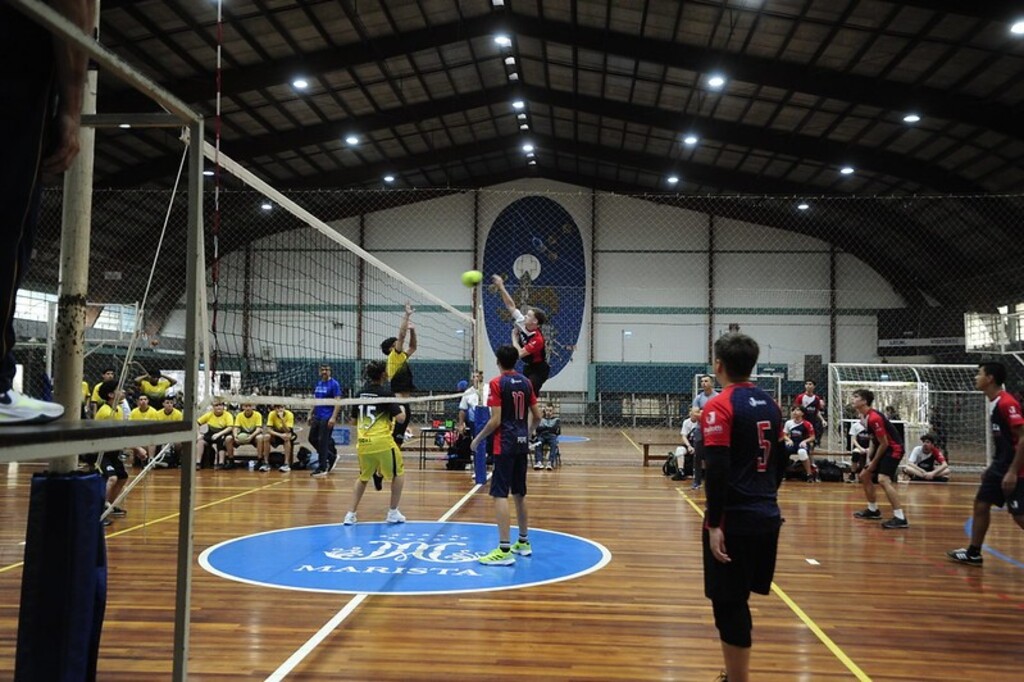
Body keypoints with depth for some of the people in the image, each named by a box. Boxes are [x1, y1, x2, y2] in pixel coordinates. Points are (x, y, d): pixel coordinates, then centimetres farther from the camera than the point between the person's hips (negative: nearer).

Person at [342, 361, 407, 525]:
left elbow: (353, 421, 16)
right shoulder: (386, 392, -8)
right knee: (398, 473, 15)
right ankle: (393, 513, 15)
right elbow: (400, 419, -11)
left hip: (363, 444, 5)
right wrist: (402, 409, 10)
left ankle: (351, 514, 17)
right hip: (382, 443, -5)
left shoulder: (361, 392, 8)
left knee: (363, 478, 23)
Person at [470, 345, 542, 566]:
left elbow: (495, 420, -15)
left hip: (504, 445, -7)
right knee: (519, 493, 17)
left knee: (500, 494, -7)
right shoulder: (526, 382, 8)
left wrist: (478, 439, -3)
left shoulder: (497, 383, -10)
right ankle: (523, 542, 26)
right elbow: (537, 416, 11)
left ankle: (504, 550, -12)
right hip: (522, 442, 7)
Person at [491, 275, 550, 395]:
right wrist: (501, 287, -13)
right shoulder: (522, 322, -10)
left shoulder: (538, 339, -29)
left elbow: (520, 353, -30)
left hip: (539, 370, -8)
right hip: (527, 367, 8)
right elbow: (511, 305, -7)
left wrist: (514, 337, -18)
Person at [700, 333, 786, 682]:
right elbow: (782, 459, 16)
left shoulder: (719, 406, -13)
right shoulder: (770, 404, 9)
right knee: (738, 601, 18)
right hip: (767, 516, 8)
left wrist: (714, 523, -18)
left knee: (728, 604, 2)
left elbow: (717, 469, -20)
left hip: (734, 520, -8)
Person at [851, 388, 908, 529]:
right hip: (882, 448, 11)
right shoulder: (864, 416, 6)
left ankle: (900, 518, -26)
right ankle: (873, 510, 31)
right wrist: (869, 457, 8)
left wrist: (874, 462, -12)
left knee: (883, 479, -27)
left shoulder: (874, 418, -25)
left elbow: (884, 443, -21)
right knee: (864, 475, 17)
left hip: (893, 449, -11)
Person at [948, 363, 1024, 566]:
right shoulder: (994, 403, 11)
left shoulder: (1007, 403, -19)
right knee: (981, 504, 13)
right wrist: (993, 467, 22)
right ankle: (973, 553, 22)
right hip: (1001, 465, 10)